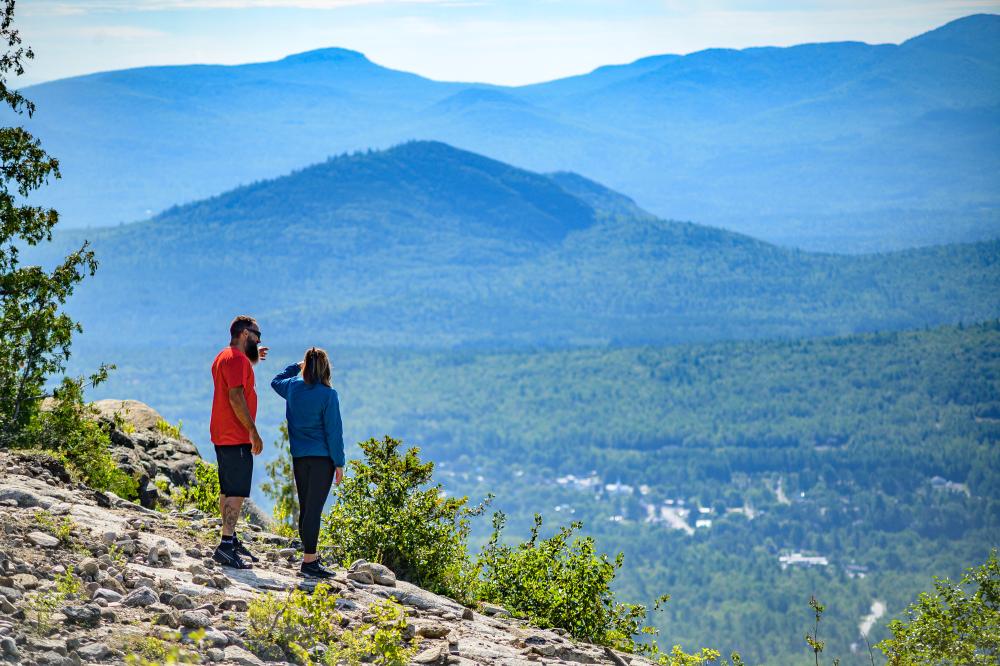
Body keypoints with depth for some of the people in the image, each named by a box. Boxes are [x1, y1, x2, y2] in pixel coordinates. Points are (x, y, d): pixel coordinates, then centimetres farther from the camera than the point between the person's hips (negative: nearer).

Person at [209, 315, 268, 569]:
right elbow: (236, 397, -23)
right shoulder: (237, 359, -14)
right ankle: (226, 545, -16)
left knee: (228, 490, 15)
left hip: (222, 436, 11)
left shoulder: (223, 357, 18)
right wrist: (253, 432, -21)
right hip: (236, 437, -11)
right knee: (237, 491, -11)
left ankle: (231, 540, 22)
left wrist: (252, 360, 34)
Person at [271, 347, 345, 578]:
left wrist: (296, 366, 36)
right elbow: (333, 431, -11)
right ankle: (309, 562, -7)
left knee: (305, 508, 13)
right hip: (322, 458, -6)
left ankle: (310, 556, 23)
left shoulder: (293, 386, 5)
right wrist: (339, 463, -6)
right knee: (314, 509, -6)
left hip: (299, 457, 6)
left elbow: (276, 381, 31)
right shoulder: (328, 395, -13)